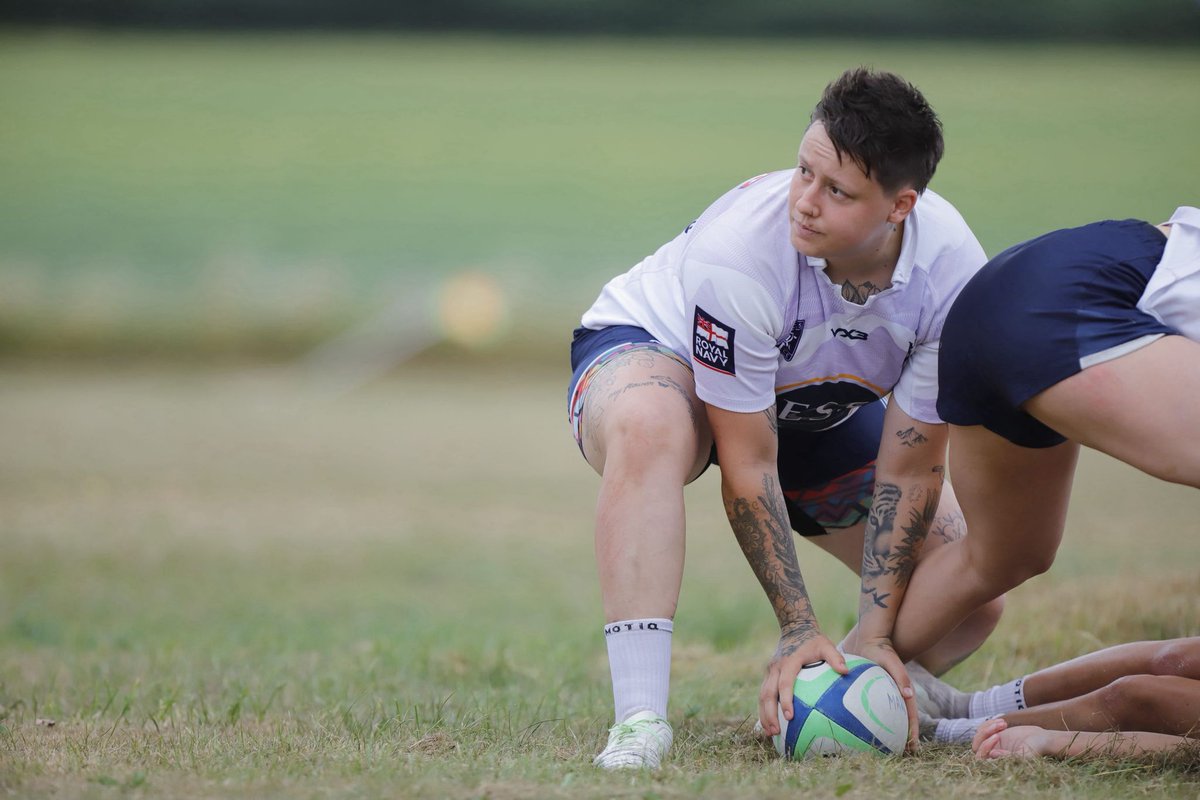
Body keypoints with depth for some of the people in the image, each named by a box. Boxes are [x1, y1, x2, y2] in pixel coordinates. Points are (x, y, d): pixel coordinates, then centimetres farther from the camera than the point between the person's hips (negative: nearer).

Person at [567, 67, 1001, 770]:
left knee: (971, 601, -8)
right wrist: (799, 628, -29)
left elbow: (909, 468, -19)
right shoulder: (739, 250, -38)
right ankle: (640, 721, -43)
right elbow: (748, 464, -30)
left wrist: (875, 635, -22)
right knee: (648, 424, -44)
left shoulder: (953, 270, -27)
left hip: (816, 406, 5)